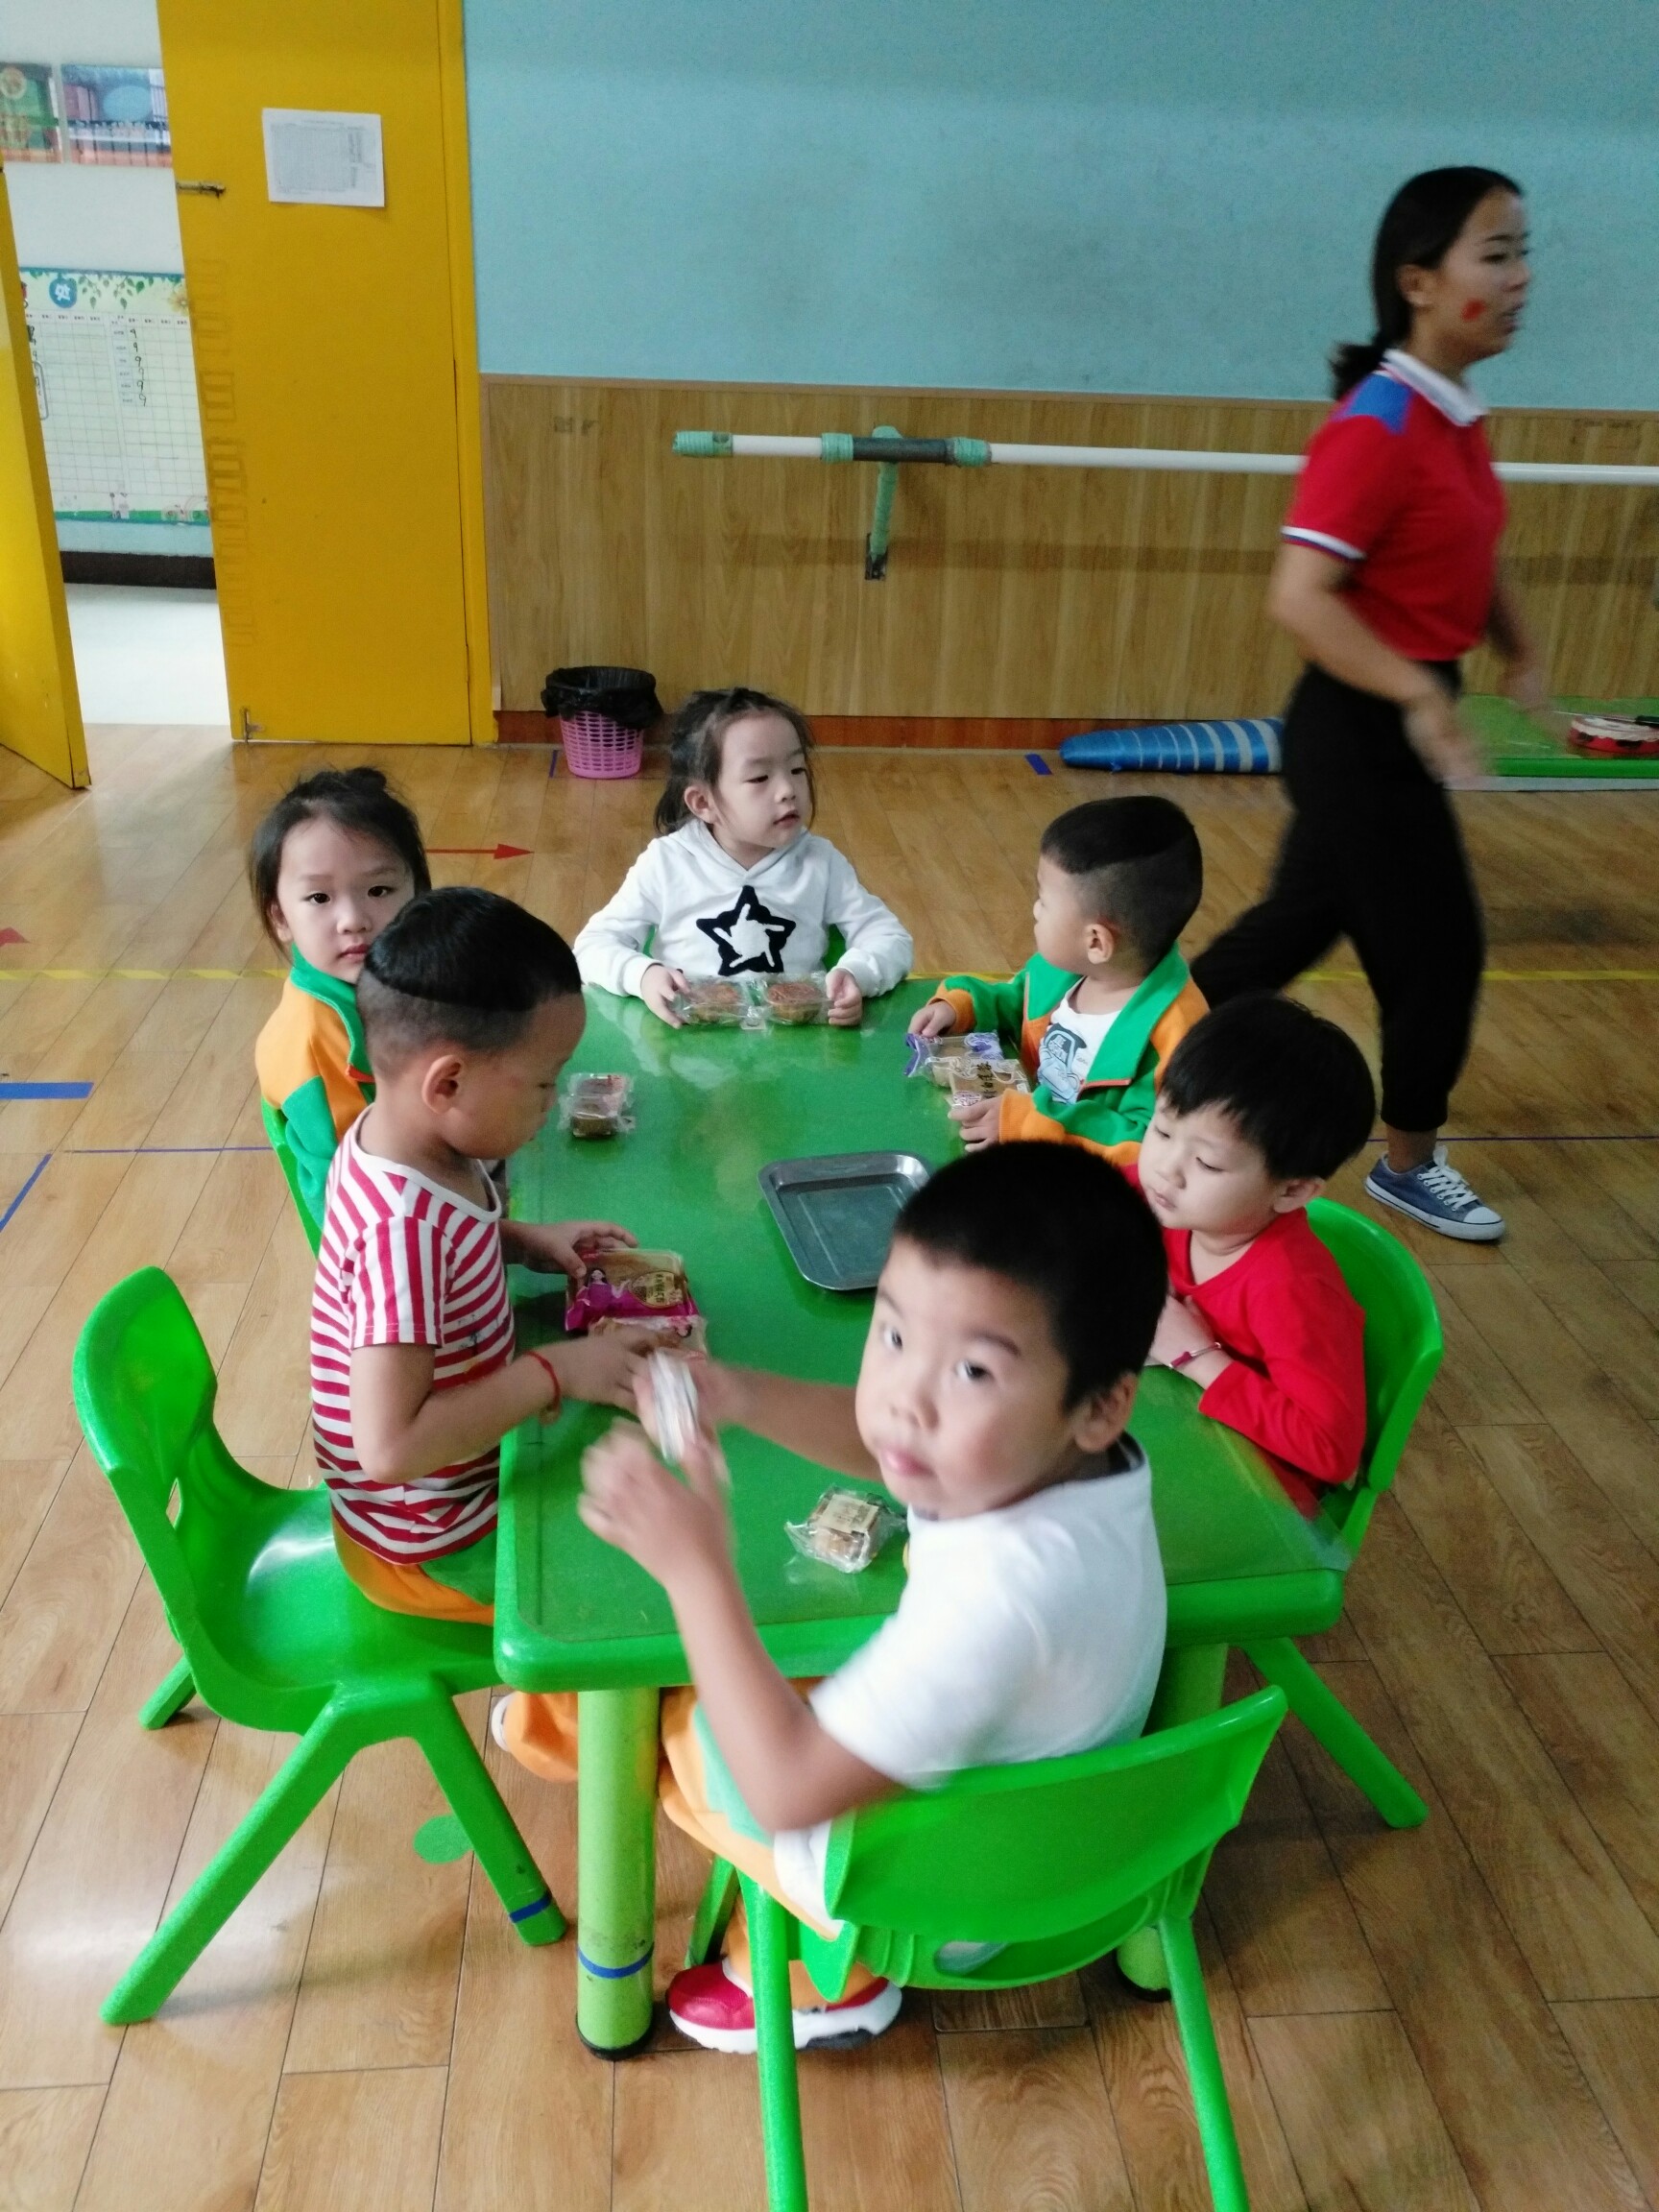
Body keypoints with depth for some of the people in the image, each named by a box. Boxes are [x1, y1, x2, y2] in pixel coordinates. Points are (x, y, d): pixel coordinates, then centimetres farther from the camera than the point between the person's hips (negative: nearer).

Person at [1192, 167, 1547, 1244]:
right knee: (1442, 948, 4)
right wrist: (1421, 693, -32)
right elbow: (1300, 597, -28)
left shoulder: (1457, 415, 7)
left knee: (1301, 924, 17)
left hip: (1396, 721, 9)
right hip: (1363, 729, -9)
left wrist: (1522, 651, 10)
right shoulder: (1378, 427, -20)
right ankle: (1410, 1164, 26)